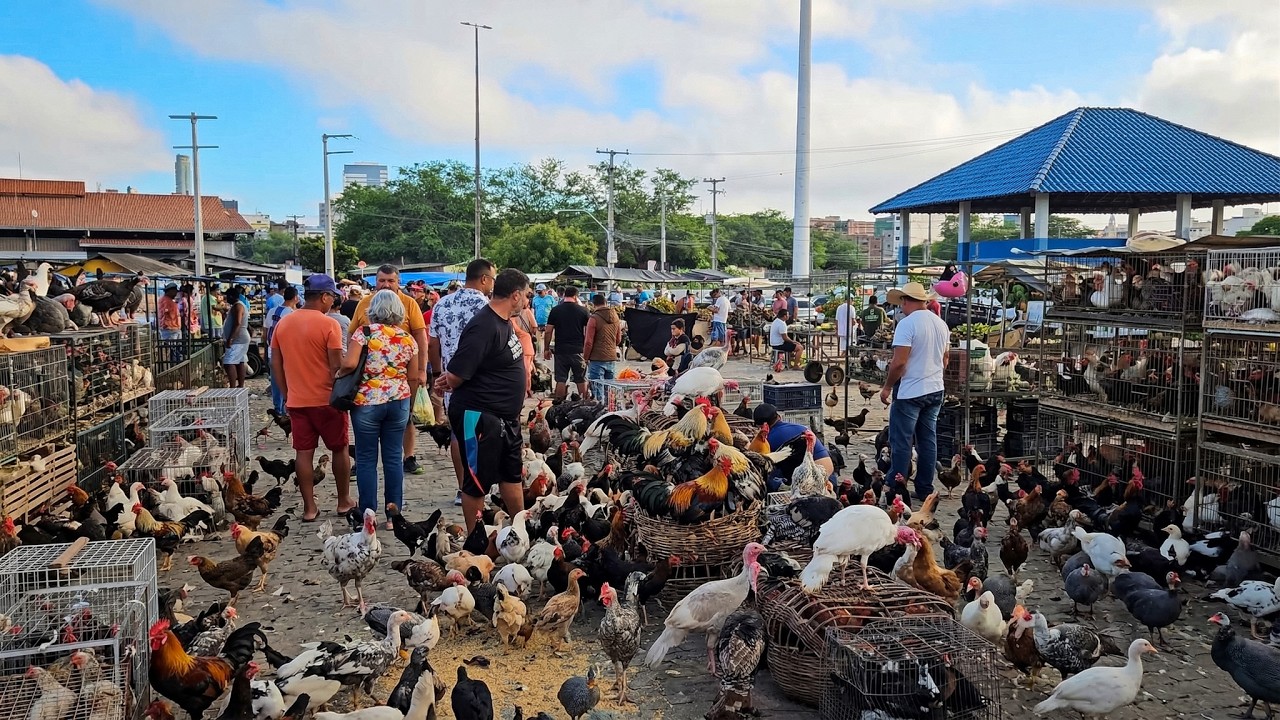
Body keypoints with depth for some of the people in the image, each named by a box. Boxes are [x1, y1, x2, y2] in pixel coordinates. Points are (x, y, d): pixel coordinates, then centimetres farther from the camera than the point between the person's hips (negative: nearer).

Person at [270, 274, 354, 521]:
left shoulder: (283, 323, 5)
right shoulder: (328, 324, -13)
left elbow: (276, 364, 9)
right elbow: (337, 365, -15)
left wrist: (286, 394, 17)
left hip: (296, 400, 4)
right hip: (327, 399, -4)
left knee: (303, 452, 8)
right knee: (339, 449, 11)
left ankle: (309, 508, 11)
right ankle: (344, 501, 21)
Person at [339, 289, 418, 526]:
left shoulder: (365, 332, -7)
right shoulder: (408, 338, 3)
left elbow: (350, 364, -18)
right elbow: (413, 376, 7)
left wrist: (339, 373, 2)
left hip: (366, 402, -3)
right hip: (398, 401, 3)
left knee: (366, 459, 6)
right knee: (394, 457, 9)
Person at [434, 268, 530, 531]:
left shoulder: (504, 322, 7)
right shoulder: (484, 327, -24)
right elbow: (456, 376, -24)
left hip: (506, 417, 10)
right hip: (480, 418, -10)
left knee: (512, 474, 21)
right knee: (478, 482, 5)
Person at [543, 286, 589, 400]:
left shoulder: (555, 310, 0)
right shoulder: (583, 310, -1)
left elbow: (548, 332, 0)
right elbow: (587, 333, 1)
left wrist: (546, 349, 9)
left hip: (560, 350, 0)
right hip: (578, 351, 0)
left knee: (560, 380, 4)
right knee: (581, 380, 9)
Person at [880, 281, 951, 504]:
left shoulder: (907, 323, -15)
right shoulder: (941, 323, 9)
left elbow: (899, 362, -19)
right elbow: (944, 360, 18)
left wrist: (887, 387, -8)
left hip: (910, 392, -8)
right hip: (936, 390, 8)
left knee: (901, 442, -1)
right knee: (928, 440, 12)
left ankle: (896, 491, 3)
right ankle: (925, 490, 19)